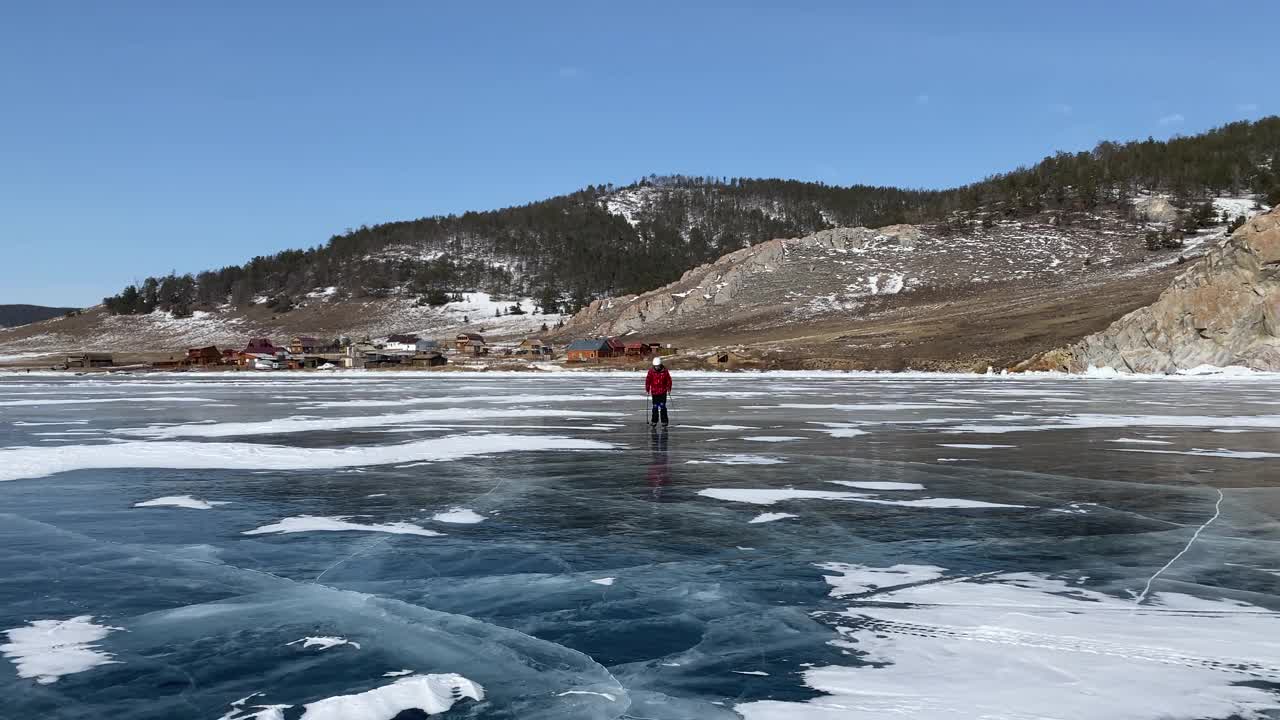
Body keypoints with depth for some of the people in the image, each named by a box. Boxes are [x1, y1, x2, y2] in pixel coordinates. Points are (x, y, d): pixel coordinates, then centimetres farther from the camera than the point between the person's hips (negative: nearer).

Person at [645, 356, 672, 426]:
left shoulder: (664, 371, -5)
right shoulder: (651, 371, -5)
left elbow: (669, 380, 3)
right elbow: (648, 380, 1)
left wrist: (669, 388, -1)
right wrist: (647, 390, 1)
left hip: (663, 392, -1)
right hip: (654, 392, 1)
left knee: (662, 406, -6)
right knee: (655, 407, 6)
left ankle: (664, 421, 1)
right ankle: (654, 421, 17)